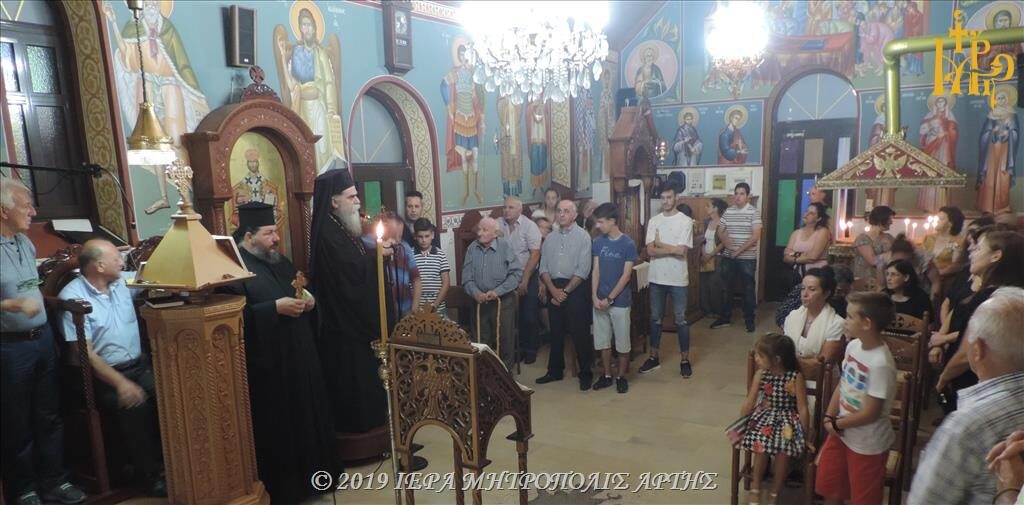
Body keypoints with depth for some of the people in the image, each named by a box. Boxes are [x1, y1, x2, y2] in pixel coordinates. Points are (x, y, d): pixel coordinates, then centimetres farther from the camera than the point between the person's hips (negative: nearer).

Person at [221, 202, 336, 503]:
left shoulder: (281, 262, 13)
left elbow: (302, 291, 24)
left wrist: (308, 300, 3)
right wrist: (275, 307, -24)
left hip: (299, 357, 8)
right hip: (268, 364, -8)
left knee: (307, 416, 16)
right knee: (278, 426, 2)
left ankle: (311, 474, 31)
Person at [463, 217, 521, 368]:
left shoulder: (505, 247, -11)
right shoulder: (472, 248, -1)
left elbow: (516, 273, -13)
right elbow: (467, 277, 0)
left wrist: (497, 291, -19)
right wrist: (475, 293, -18)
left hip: (503, 301, -3)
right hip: (479, 302, 3)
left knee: (504, 338, 5)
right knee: (481, 340, 12)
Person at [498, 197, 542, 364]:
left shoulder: (530, 226, -10)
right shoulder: (499, 225, -2)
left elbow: (535, 254, -13)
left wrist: (524, 281, -15)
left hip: (528, 277, -3)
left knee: (529, 316, 4)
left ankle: (530, 349, 20)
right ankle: (518, 348, 22)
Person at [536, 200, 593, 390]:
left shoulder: (583, 236, -5)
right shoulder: (550, 238, 10)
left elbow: (583, 270, -11)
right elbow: (543, 267, 6)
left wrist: (566, 291, -13)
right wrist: (553, 290, -7)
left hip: (575, 289, -4)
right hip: (553, 288, 5)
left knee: (579, 333, 0)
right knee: (556, 332, 12)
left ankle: (585, 374, 11)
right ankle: (555, 371, 24)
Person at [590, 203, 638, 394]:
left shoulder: (628, 244, -11)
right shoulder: (598, 242, 1)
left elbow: (626, 275, -12)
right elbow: (596, 270, 2)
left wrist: (610, 299, -15)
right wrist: (595, 296, -9)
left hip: (620, 301, -4)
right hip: (600, 300, 4)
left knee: (622, 342, 6)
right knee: (603, 340, 11)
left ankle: (621, 376, 22)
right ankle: (607, 375, 26)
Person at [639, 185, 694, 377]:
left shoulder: (685, 221, -7)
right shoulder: (653, 221, 3)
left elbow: (682, 251, -16)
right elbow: (650, 251, -6)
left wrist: (660, 244, -8)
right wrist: (672, 249, -14)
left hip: (678, 279, -3)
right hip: (656, 278, 4)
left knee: (681, 320, 5)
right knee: (655, 319, 12)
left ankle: (684, 360, 17)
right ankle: (654, 357, 24)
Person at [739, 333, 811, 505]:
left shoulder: (795, 377, -16)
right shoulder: (760, 374, -6)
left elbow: (803, 409, -11)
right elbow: (749, 402, 2)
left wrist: (806, 437, -7)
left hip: (788, 419, -2)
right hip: (766, 416, 3)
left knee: (783, 449, -27)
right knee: (761, 445, -25)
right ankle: (755, 489, -4)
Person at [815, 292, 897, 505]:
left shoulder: (880, 364, -30)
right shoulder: (853, 346, -5)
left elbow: (870, 413, -25)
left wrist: (837, 423, -12)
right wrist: (829, 417, -7)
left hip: (867, 444, -7)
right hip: (841, 434, 7)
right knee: (828, 486, 23)